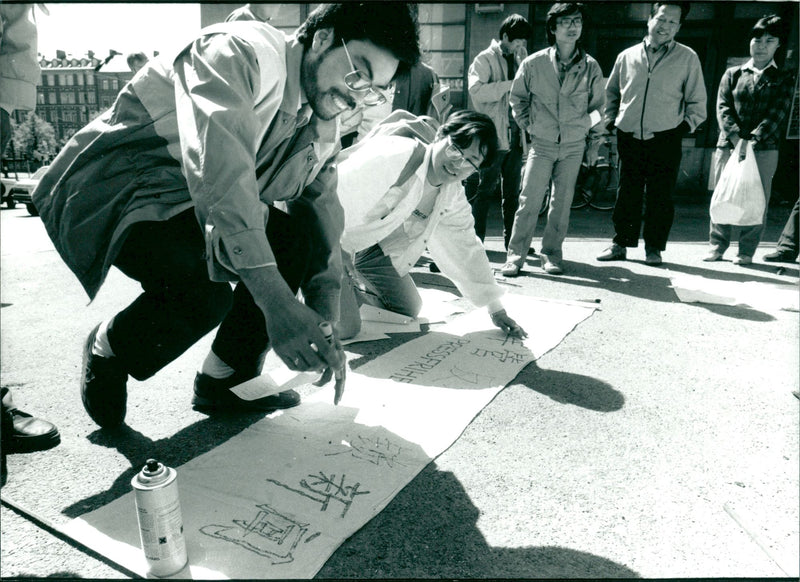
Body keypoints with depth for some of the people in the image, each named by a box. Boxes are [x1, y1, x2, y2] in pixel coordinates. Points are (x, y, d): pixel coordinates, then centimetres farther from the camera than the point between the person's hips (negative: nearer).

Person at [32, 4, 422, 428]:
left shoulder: (321, 130, 4)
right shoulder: (245, 51, -21)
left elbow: (324, 225, 3)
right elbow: (218, 168, -36)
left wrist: (326, 330, -8)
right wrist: (276, 302, -43)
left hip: (189, 210, 8)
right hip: (111, 191, -7)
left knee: (297, 231, -12)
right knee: (205, 294, -30)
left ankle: (227, 377, -1)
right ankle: (108, 348, 3)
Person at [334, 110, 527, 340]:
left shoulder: (453, 195, -4)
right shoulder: (395, 155, -30)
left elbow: (466, 248, 6)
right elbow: (339, 203, -31)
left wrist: (496, 309, 6)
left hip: (371, 244, 8)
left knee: (408, 310, 12)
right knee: (346, 327, -18)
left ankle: (346, 289, 30)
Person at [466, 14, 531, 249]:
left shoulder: (517, 60, 17)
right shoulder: (485, 59, -2)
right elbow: (477, 91, -19)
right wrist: (509, 85, -17)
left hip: (515, 134, 7)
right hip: (493, 135, -6)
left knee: (512, 192, 11)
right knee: (485, 190, -1)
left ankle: (512, 239, 19)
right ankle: (476, 239, 7)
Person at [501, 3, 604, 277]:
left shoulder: (591, 67, 1)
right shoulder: (534, 63, -4)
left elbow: (597, 107, 11)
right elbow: (517, 98, 12)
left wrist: (594, 145, 10)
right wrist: (528, 125, 6)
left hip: (574, 146, 2)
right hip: (542, 144, -2)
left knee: (562, 203, 5)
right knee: (529, 201, -7)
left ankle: (552, 254, 18)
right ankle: (515, 255, 2)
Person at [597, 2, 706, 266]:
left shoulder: (687, 58, 4)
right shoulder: (627, 56, 9)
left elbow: (697, 100, 9)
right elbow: (611, 92, 21)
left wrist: (687, 124, -3)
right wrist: (610, 119, 11)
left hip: (665, 138, -1)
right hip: (629, 137, 2)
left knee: (660, 196, 1)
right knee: (627, 194, 7)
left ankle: (654, 247, 13)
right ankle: (620, 244, 17)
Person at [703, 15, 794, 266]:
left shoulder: (783, 81, 11)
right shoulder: (733, 74, 13)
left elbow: (777, 115, -2)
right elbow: (723, 107, 2)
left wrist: (752, 140, -19)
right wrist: (737, 137, -14)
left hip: (764, 149, 0)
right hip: (728, 145, 1)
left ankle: (747, 251, 5)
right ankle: (717, 245, 12)